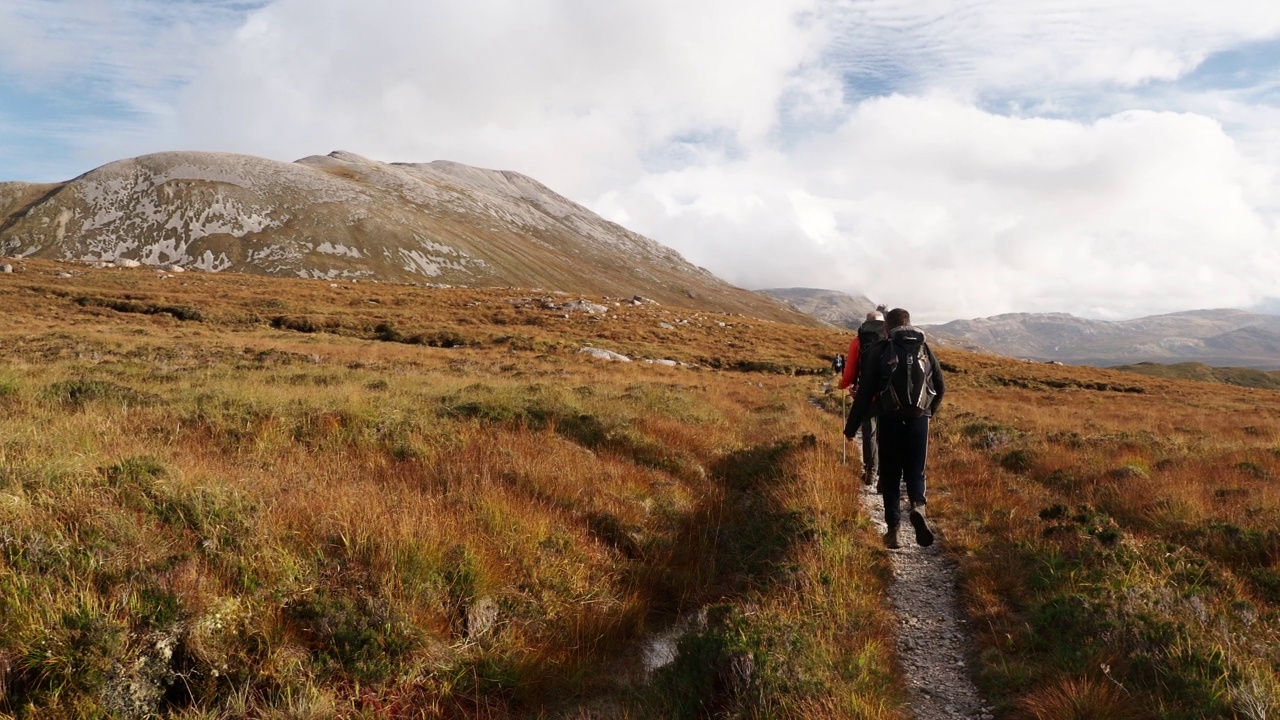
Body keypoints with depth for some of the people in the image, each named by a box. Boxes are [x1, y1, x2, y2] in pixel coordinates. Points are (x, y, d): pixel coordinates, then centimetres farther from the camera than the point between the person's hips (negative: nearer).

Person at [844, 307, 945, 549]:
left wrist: (851, 427, 2)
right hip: (919, 419, 2)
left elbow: (865, 391, -3)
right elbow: (940, 386, 14)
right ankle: (918, 506, -17)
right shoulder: (924, 350, 8)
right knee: (915, 472, 12)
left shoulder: (880, 351, 0)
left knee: (891, 476, 9)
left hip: (890, 419, -2)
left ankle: (893, 529, 4)